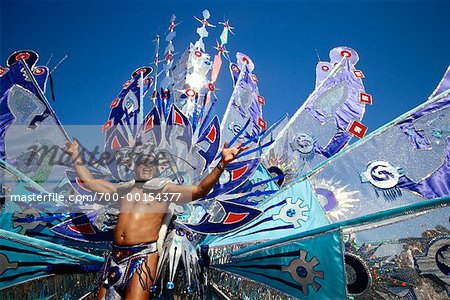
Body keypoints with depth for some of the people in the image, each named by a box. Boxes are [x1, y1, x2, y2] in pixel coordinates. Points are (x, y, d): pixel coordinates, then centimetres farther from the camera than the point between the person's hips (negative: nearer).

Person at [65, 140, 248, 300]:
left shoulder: (164, 189, 3)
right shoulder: (122, 190, 18)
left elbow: (199, 190, -10)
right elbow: (88, 181, 24)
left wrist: (222, 164, -23)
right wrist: (76, 156, 27)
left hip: (143, 255, -5)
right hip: (116, 256, 5)